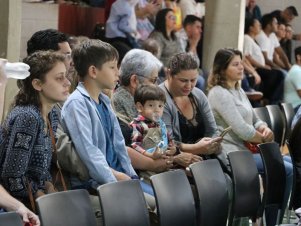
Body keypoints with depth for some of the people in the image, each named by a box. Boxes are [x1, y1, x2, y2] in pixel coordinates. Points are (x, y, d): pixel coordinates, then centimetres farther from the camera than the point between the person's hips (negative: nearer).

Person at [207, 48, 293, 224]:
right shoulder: (219, 93, -13)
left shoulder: (239, 91, 18)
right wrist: (265, 139, -6)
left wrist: (264, 129, -4)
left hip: (247, 148, 10)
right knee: (287, 170, -18)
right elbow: (242, 129, -20)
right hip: (233, 153, -10)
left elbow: (255, 120, 20)